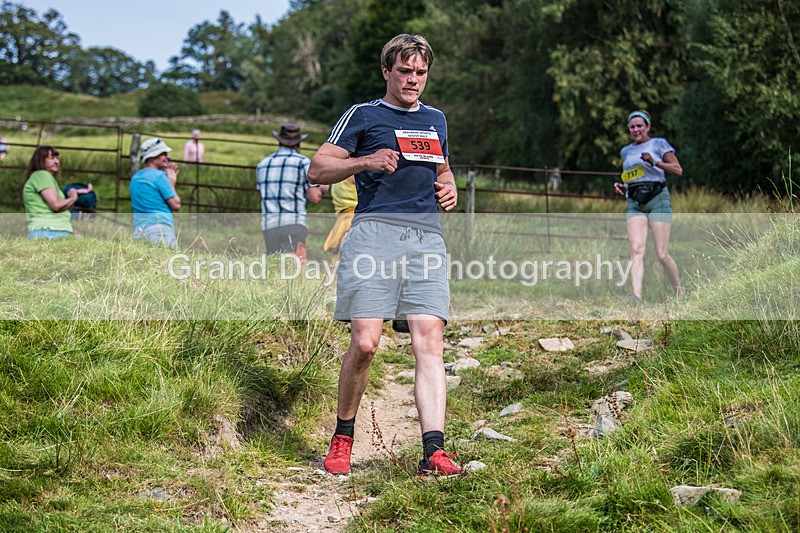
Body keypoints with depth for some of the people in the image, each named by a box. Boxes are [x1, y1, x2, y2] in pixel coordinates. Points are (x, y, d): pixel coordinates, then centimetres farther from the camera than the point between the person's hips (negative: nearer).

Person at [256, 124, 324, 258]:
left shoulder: (262, 164, 15)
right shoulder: (302, 162, 1)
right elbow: (314, 198, -2)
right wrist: (321, 189, 21)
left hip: (268, 226, 5)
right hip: (293, 224, -5)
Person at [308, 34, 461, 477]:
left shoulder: (436, 120, 26)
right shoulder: (363, 115, 10)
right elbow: (317, 169, 4)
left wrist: (449, 189, 18)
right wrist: (366, 162, -13)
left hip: (427, 236, 4)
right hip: (374, 232, -4)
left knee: (429, 341, -10)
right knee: (365, 342, -13)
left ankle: (433, 451, -16)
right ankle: (342, 437, 9)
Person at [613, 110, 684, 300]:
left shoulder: (658, 143, 6)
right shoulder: (626, 151, 20)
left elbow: (678, 170, 0)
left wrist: (655, 162, -13)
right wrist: (622, 187, 10)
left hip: (657, 199, -4)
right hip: (635, 203, 4)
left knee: (662, 254, -8)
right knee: (636, 249, -17)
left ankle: (680, 293, 12)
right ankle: (636, 295, -28)